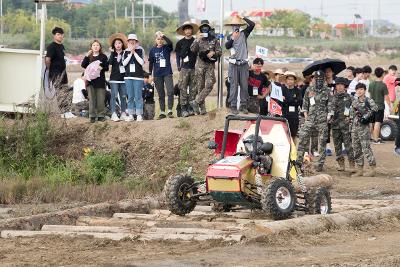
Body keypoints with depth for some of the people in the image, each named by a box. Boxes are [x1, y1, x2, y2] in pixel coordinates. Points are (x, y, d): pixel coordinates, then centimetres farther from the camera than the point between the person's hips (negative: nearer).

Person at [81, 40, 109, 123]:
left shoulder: (103, 57, 8)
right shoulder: (89, 57, 12)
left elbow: (106, 68, 3)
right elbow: (83, 65, -2)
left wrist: (101, 68, -17)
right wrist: (87, 56, -12)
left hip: (100, 80, -1)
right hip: (91, 80, 1)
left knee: (100, 99, -1)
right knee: (92, 99, -1)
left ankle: (101, 115, 7)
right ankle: (92, 116, 3)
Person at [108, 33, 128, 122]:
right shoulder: (113, 54, 5)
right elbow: (110, 62, -12)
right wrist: (112, 53, -14)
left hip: (123, 78, 2)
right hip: (114, 78, -2)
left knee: (123, 96, 6)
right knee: (114, 96, -8)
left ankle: (123, 114, 15)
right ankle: (113, 114, -9)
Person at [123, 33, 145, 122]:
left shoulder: (140, 50, 3)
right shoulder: (126, 52, 10)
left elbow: (142, 62, -8)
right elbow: (124, 63, -1)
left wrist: (134, 52, -9)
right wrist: (130, 54, -7)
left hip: (138, 76, -3)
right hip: (128, 76, 3)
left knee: (138, 96, -6)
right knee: (130, 97, 4)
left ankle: (139, 115, -3)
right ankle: (131, 115, 6)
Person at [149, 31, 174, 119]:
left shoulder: (167, 48, 2)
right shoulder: (153, 50, 7)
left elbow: (170, 43, -22)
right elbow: (151, 63, 10)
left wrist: (163, 36, -29)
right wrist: (150, 74, 8)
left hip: (167, 73, -2)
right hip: (157, 75, 2)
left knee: (170, 91, -13)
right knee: (161, 94, 7)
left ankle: (170, 111, -8)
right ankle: (162, 112, 12)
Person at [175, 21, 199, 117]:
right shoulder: (180, 43, 9)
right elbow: (179, 55, 9)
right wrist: (179, 66, -3)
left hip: (194, 68, 1)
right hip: (184, 69, -1)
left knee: (193, 89, 1)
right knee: (183, 89, -6)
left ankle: (191, 108, 6)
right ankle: (184, 109, -6)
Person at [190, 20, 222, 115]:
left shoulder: (214, 40, 10)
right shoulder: (198, 40, 9)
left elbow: (220, 52, 9)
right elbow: (192, 49, -8)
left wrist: (213, 53, -11)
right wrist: (197, 40, -19)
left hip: (210, 65, 0)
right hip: (200, 64, 0)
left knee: (209, 86, -15)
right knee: (200, 87, 0)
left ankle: (196, 102, -11)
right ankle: (202, 108, 3)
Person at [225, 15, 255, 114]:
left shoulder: (244, 34, 7)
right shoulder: (230, 36, 8)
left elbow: (252, 24, -4)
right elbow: (227, 46, -9)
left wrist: (243, 18, -3)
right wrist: (233, 38, -21)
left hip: (244, 64, 1)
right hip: (234, 64, -1)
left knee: (244, 85, 2)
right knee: (234, 85, -4)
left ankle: (243, 105, 8)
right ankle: (233, 106, -2)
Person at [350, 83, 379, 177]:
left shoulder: (368, 101, -5)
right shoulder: (354, 102, 13)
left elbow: (375, 108, -20)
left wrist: (366, 116, -19)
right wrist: (351, 126, 15)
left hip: (364, 127, -7)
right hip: (355, 127, 7)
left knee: (366, 148, -9)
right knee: (356, 149, 7)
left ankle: (373, 168, -4)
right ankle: (359, 170, 13)